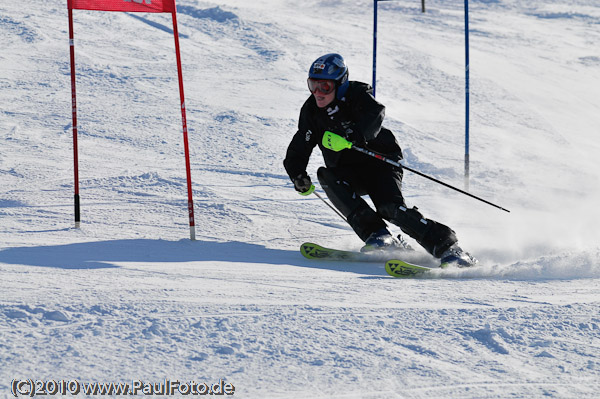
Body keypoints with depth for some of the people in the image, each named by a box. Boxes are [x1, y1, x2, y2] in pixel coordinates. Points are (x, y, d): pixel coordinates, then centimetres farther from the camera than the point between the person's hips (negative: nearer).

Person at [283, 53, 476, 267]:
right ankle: (376, 235, -28)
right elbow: (298, 151, 4)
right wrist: (298, 175, -17)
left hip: (380, 162, -5)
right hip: (348, 174, 5)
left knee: (391, 207, -27)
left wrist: (354, 134, -56)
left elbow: (375, 113, -37)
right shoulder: (311, 111, -1)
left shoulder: (356, 95, -15)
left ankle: (448, 247, -21)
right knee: (326, 176, -27)